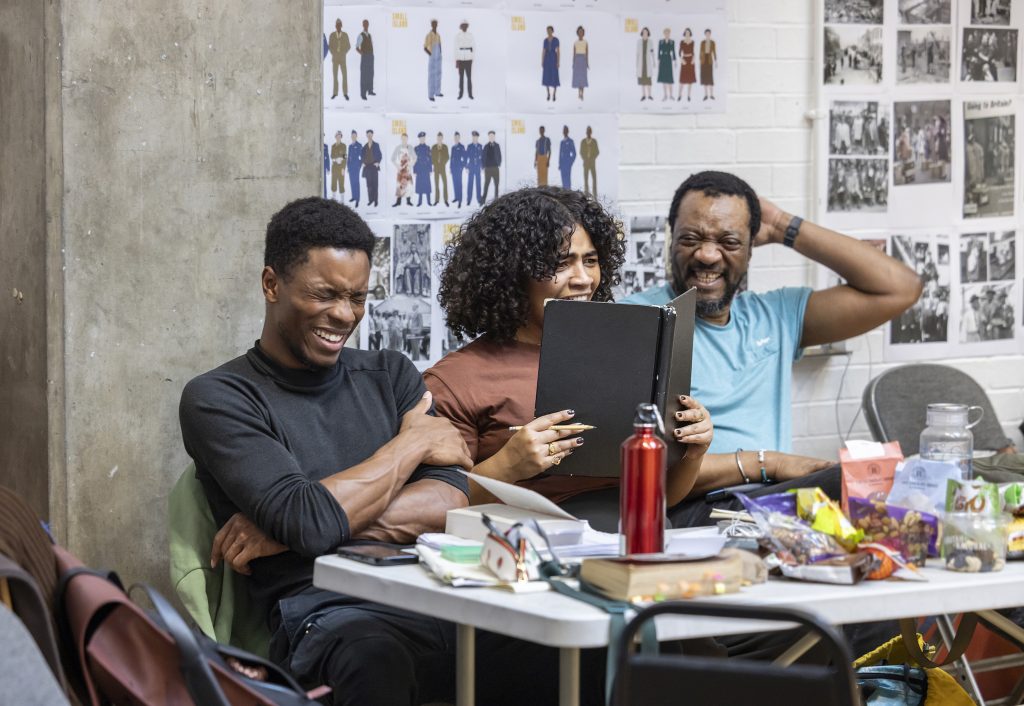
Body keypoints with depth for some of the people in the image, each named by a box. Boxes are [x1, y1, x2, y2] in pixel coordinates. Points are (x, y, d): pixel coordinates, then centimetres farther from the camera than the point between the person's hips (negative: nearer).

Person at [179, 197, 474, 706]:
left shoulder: (390, 375, 20)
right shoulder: (217, 398, 4)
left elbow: (452, 503, 5)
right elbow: (310, 521, -11)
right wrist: (414, 441, 4)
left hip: (438, 592, 5)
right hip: (326, 612, -5)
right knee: (377, 660, -43)